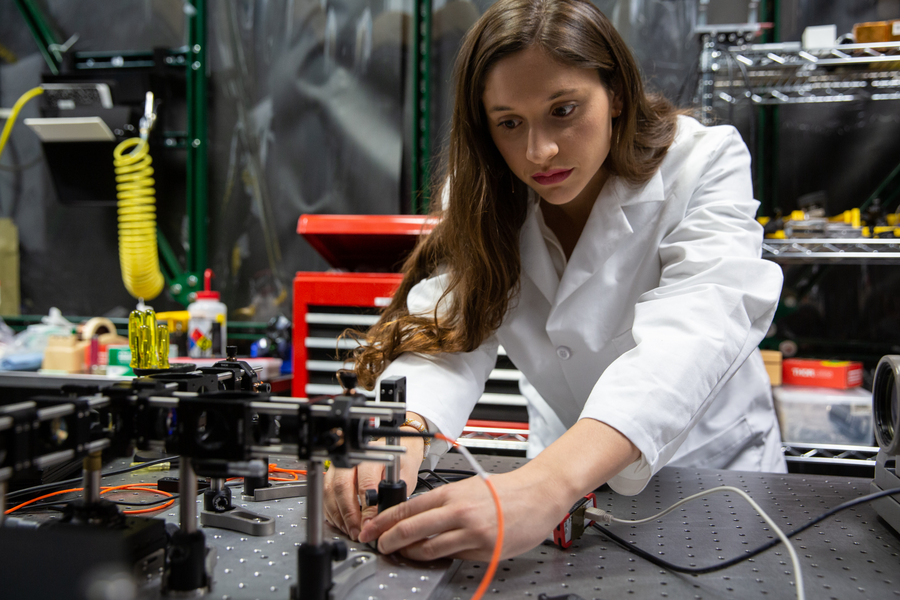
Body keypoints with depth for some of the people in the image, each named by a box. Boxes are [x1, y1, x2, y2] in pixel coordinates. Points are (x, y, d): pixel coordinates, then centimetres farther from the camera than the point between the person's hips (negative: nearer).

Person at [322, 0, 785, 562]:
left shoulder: (704, 164, -15)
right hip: (559, 472, 2)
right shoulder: (484, 198, -4)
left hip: (717, 468, -2)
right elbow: (451, 329, -16)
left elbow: (694, 331, -32)